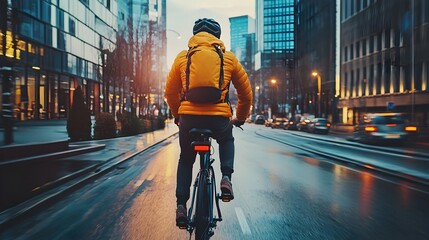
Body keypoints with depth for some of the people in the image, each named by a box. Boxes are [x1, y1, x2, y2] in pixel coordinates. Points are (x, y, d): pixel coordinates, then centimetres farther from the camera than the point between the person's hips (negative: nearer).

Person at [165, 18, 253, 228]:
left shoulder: (182, 57, 13)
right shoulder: (229, 58, 12)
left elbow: (170, 92, 17)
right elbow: (245, 92, 16)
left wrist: (177, 116, 32)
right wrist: (240, 118, 31)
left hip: (189, 117, 1)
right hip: (220, 117, 0)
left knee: (185, 159, 25)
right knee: (227, 141, 34)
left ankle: (181, 205, 14)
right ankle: (226, 177, 12)